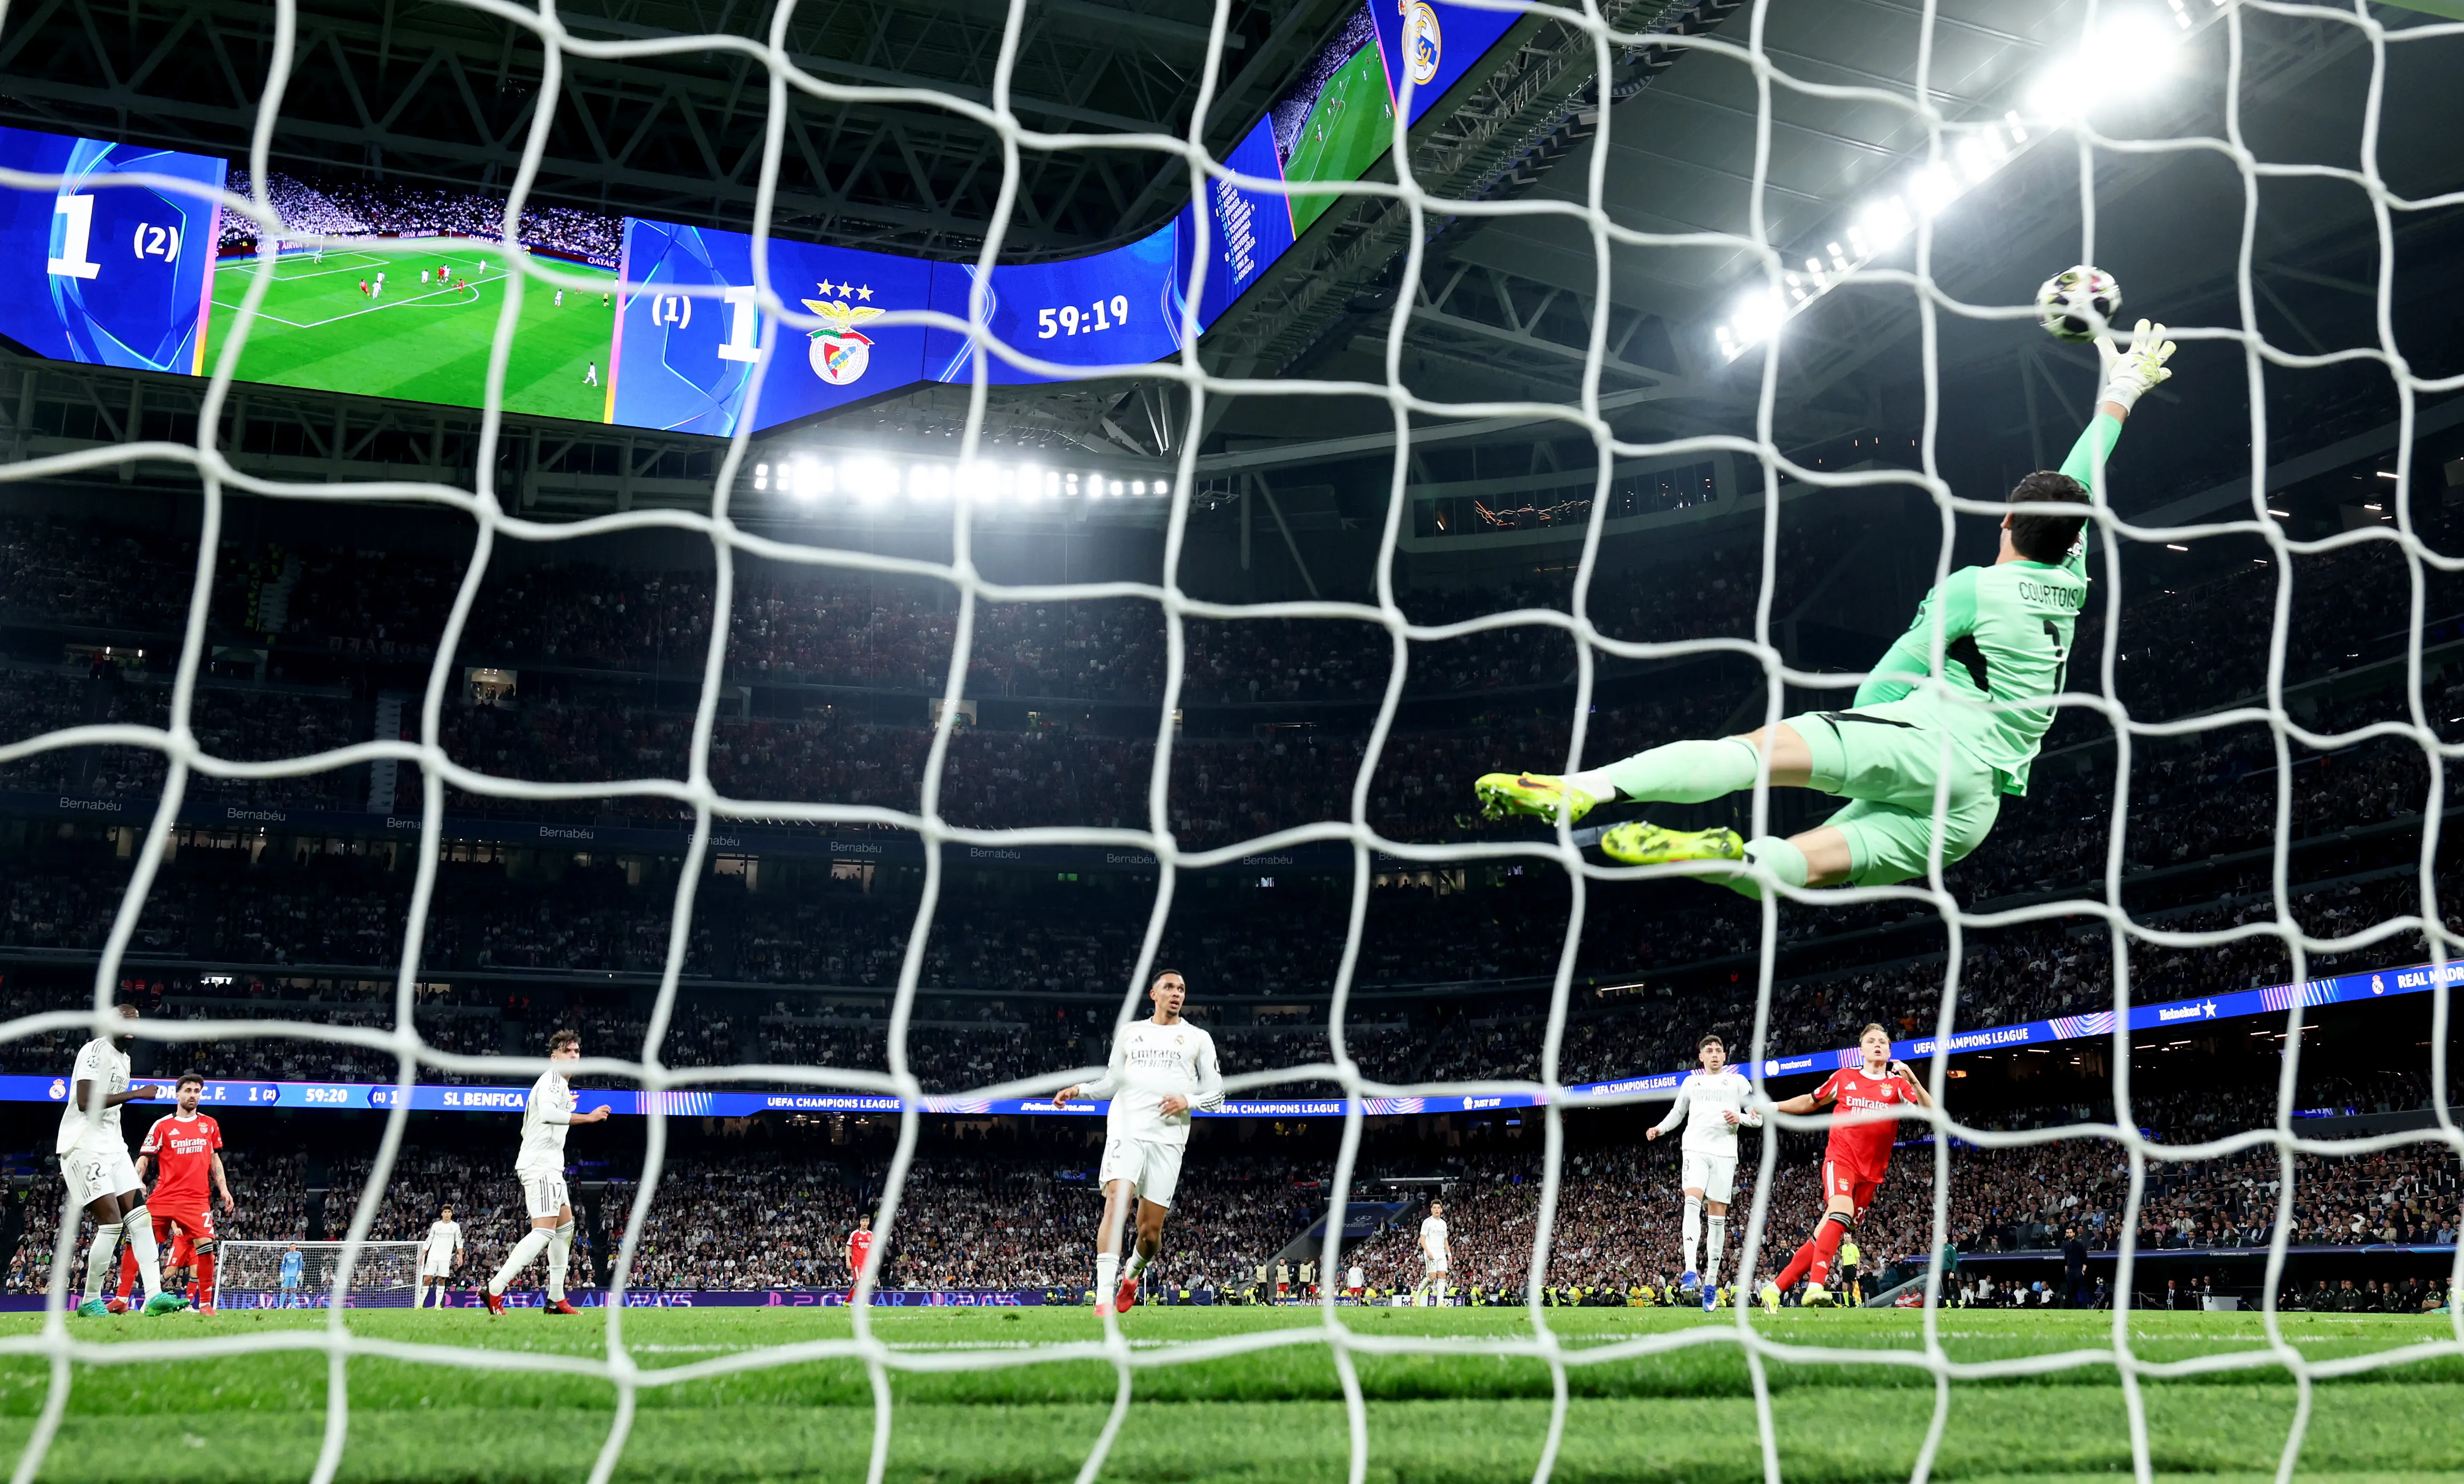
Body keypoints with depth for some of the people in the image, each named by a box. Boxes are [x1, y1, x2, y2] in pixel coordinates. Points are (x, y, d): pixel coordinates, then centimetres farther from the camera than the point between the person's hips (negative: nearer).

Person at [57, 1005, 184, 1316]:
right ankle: (91, 1302, -1)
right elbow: (85, 1102, -23)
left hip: (112, 1146, 9)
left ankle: (154, 1296, -8)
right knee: (111, 1222, -14)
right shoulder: (95, 1051, -11)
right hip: (85, 1146, -9)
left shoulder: (124, 1059, 18)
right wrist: (137, 1093, -21)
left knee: (140, 1218, -2)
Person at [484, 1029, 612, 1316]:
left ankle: (556, 1299, 15)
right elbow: (548, 1112, -27)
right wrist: (588, 1117, -24)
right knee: (545, 1230, -18)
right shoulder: (553, 1077, -8)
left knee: (565, 1225, 14)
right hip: (541, 1165, -11)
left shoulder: (558, 1083, 23)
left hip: (549, 1166, 11)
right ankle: (495, 1290, -22)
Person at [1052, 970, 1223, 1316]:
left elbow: (1216, 1094, 11)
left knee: (1150, 1230, 0)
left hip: (1168, 1138, 0)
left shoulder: (1198, 1039, 14)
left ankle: (1133, 1274, 35)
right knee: (1117, 1202, -23)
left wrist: (1188, 1100, -8)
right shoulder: (1129, 1032, 18)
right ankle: (1104, 1298, -26)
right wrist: (1079, 1090, 7)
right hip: (1126, 1129, 0)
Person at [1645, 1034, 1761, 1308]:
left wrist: (1740, 1118, -8)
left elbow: (1758, 1118, 12)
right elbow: (1677, 1113, 26)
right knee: (1692, 1202, -22)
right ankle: (1690, 1271, -30)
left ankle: (1711, 1281, 6)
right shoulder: (1691, 1082, 18)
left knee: (1718, 1215, 0)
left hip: (1724, 1153, 0)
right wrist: (1659, 1129, 8)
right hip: (1695, 1149, 0)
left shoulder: (1737, 1081, 13)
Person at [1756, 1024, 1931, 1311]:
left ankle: (1777, 1288, 10)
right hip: (1840, 1159, -2)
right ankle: (1815, 1286, -37)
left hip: (1871, 1173, 2)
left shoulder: (1897, 1084, 6)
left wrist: (1912, 1080, -21)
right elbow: (1812, 1102, 22)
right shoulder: (1844, 1077, 8)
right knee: (1841, 1210, -30)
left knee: (1827, 1233, 2)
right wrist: (1774, 1107, 13)